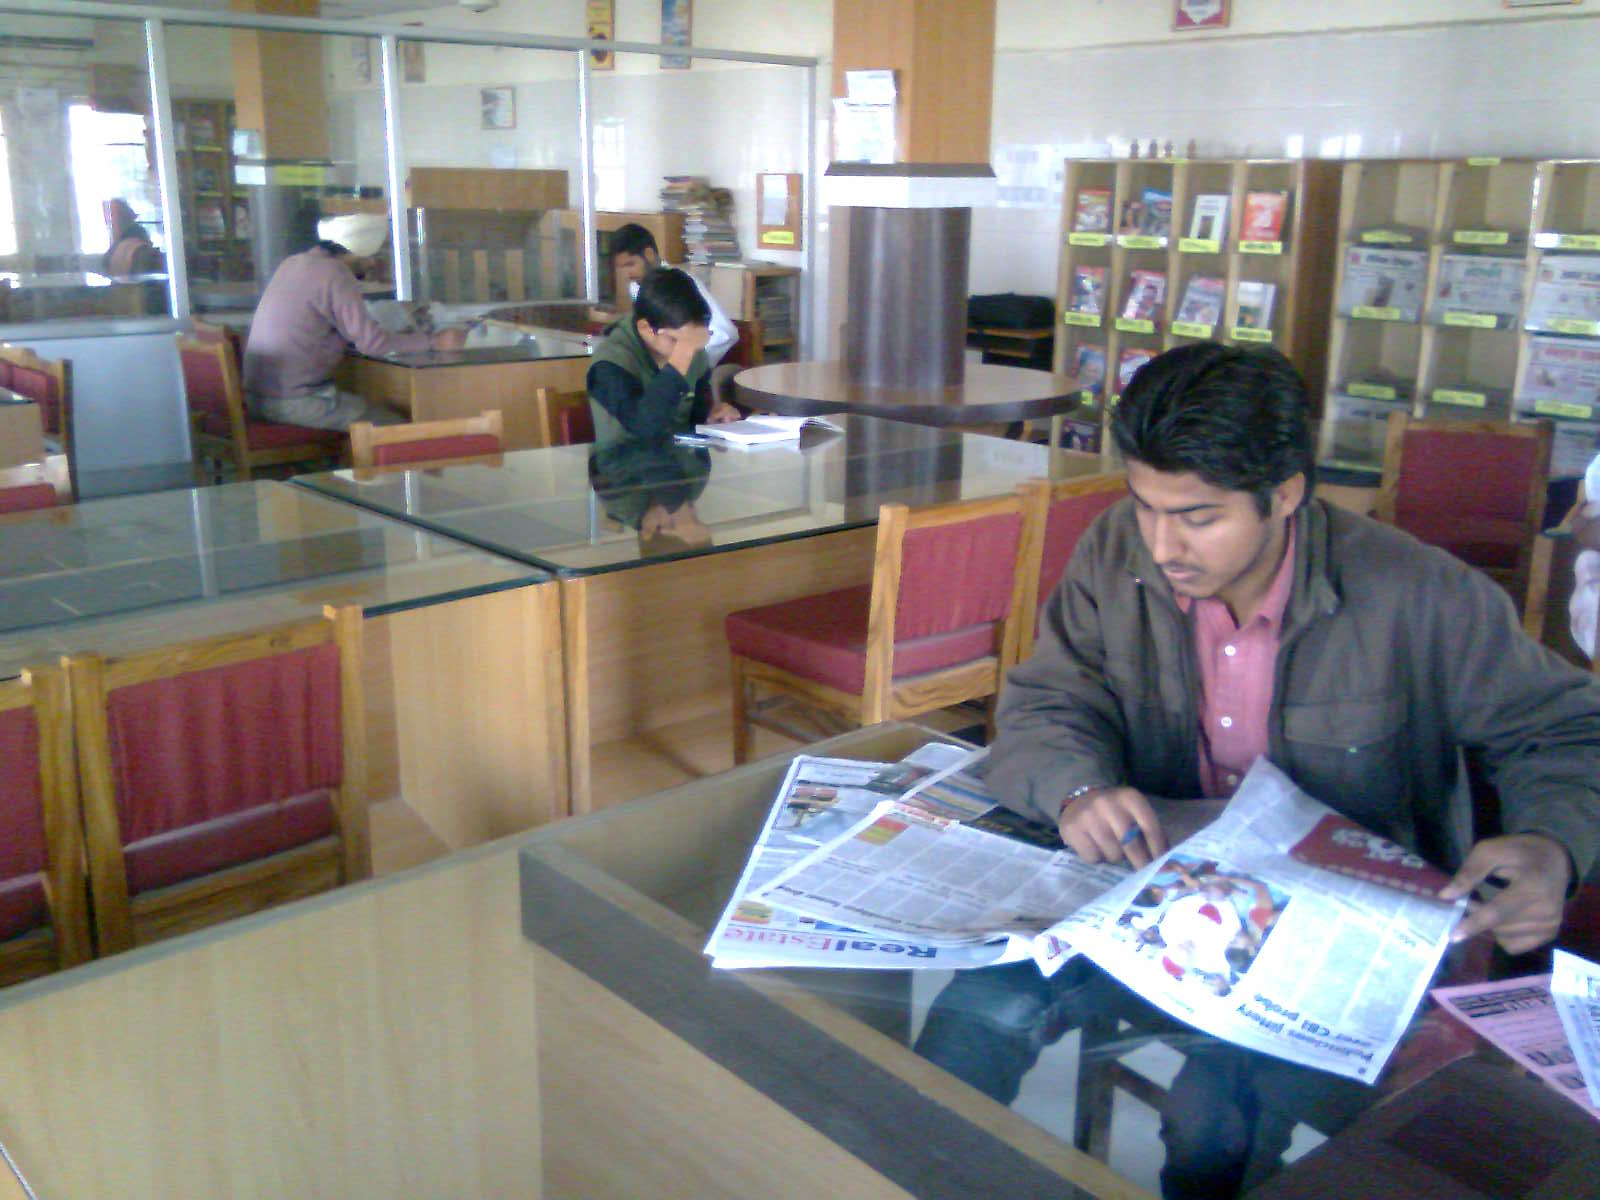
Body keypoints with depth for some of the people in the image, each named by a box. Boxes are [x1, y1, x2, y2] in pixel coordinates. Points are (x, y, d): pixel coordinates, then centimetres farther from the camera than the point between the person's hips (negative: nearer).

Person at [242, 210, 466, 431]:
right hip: (295, 401, -9)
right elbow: (372, 343, -16)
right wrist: (434, 341, -8)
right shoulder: (334, 273, -12)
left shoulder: (292, 264, 13)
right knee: (396, 427, -5)